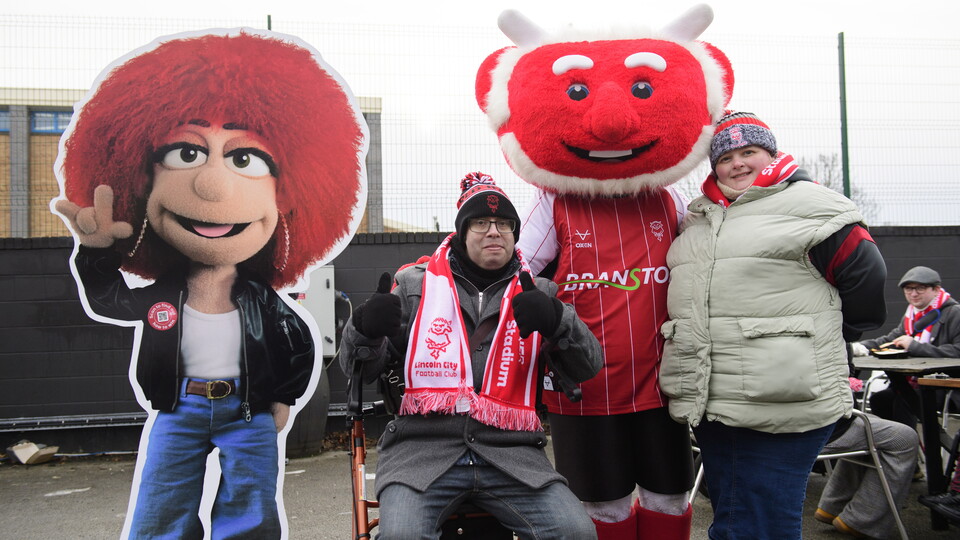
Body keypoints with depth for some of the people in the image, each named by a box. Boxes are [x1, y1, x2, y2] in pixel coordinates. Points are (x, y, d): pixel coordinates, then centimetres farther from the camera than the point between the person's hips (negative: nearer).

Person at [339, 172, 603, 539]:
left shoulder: (537, 293, 14)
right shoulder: (416, 285, 11)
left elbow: (588, 368, 5)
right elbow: (361, 370, 12)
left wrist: (556, 320, -16)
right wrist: (366, 328, -12)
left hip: (510, 451, 2)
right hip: (422, 448, -1)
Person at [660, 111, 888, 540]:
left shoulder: (808, 204, -2)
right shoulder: (696, 218, 17)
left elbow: (867, 278, -3)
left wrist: (822, 341, 7)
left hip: (783, 405, -6)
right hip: (707, 404, 7)